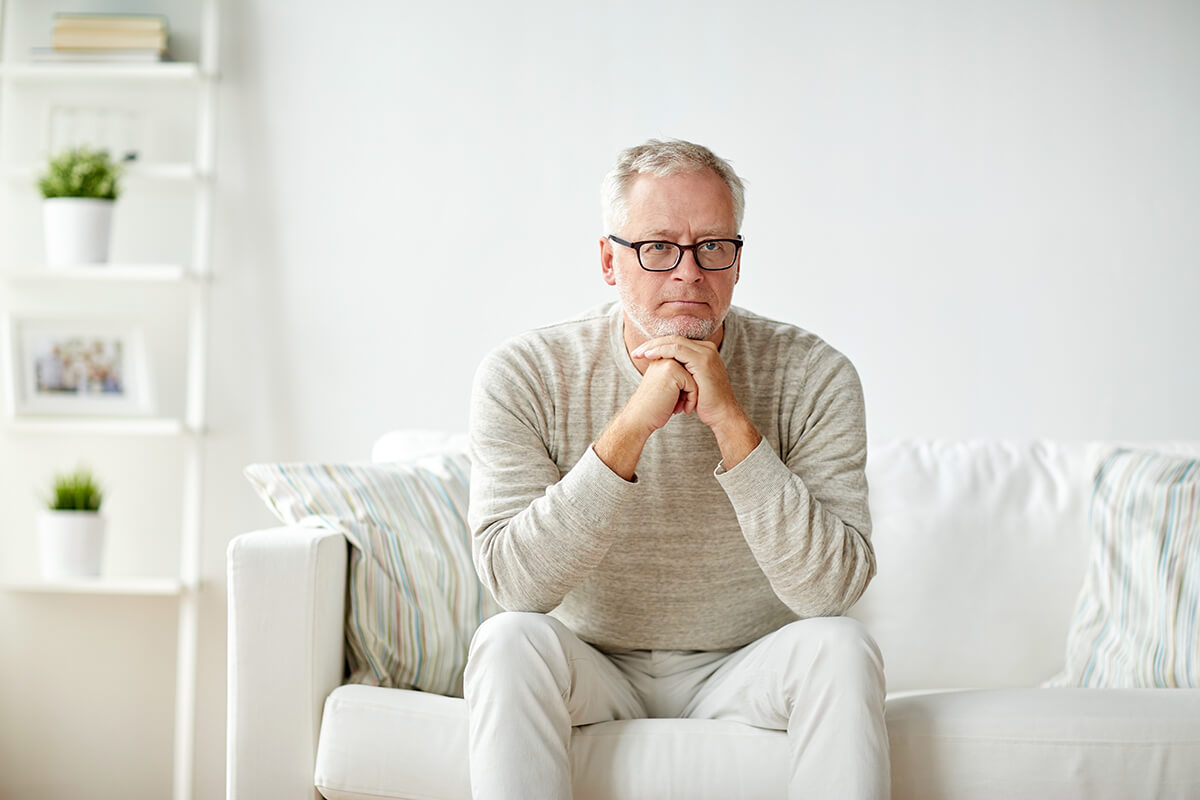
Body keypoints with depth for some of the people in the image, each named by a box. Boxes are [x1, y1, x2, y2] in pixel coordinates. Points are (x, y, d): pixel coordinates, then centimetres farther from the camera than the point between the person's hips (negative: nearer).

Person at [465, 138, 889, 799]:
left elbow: (829, 589, -22)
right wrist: (630, 428, -32)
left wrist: (732, 424, -30)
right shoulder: (522, 376, -13)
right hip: (593, 671, 0)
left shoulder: (811, 377, -12)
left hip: (745, 671, 1)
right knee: (511, 640, -29)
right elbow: (514, 583, -23)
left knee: (839, 645, -28)